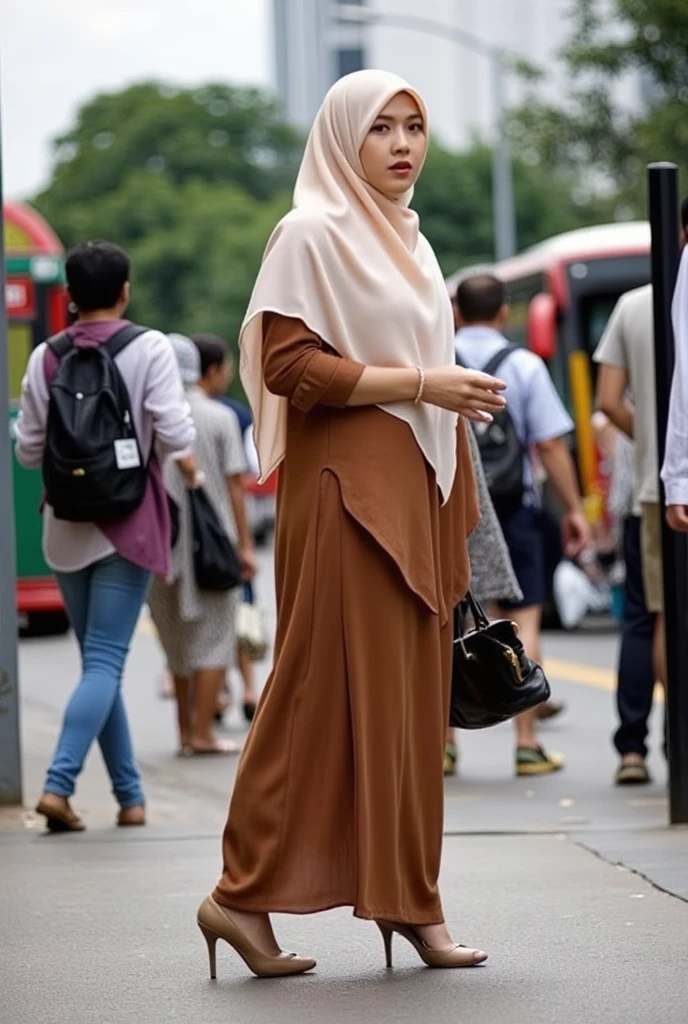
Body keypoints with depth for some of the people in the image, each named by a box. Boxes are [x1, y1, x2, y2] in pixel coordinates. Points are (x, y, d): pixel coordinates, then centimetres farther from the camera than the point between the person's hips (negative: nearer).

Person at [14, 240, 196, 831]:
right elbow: (175, 434, -15)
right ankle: (59, 783, -19)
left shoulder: (45, 358, 1)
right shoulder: (149, 348, -9)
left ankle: (130, 795, 16)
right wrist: (183, 460, 7)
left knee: (100, 660, 13)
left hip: (67, 528, 4)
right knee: (105, 662, -4)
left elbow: (28, 450, 3)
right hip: (126, 523, -4)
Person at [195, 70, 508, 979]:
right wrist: (420, 381, -16)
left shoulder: (411, 246, 19)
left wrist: (456, 514, 17)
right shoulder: (311, 236, -6)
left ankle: (407, 898, 10)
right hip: (348, 487, -8)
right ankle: (247, 892, -2)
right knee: (331, 689, -8)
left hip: (416, 491, 8)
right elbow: (289, 364, -16)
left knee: (412, 693, 6)